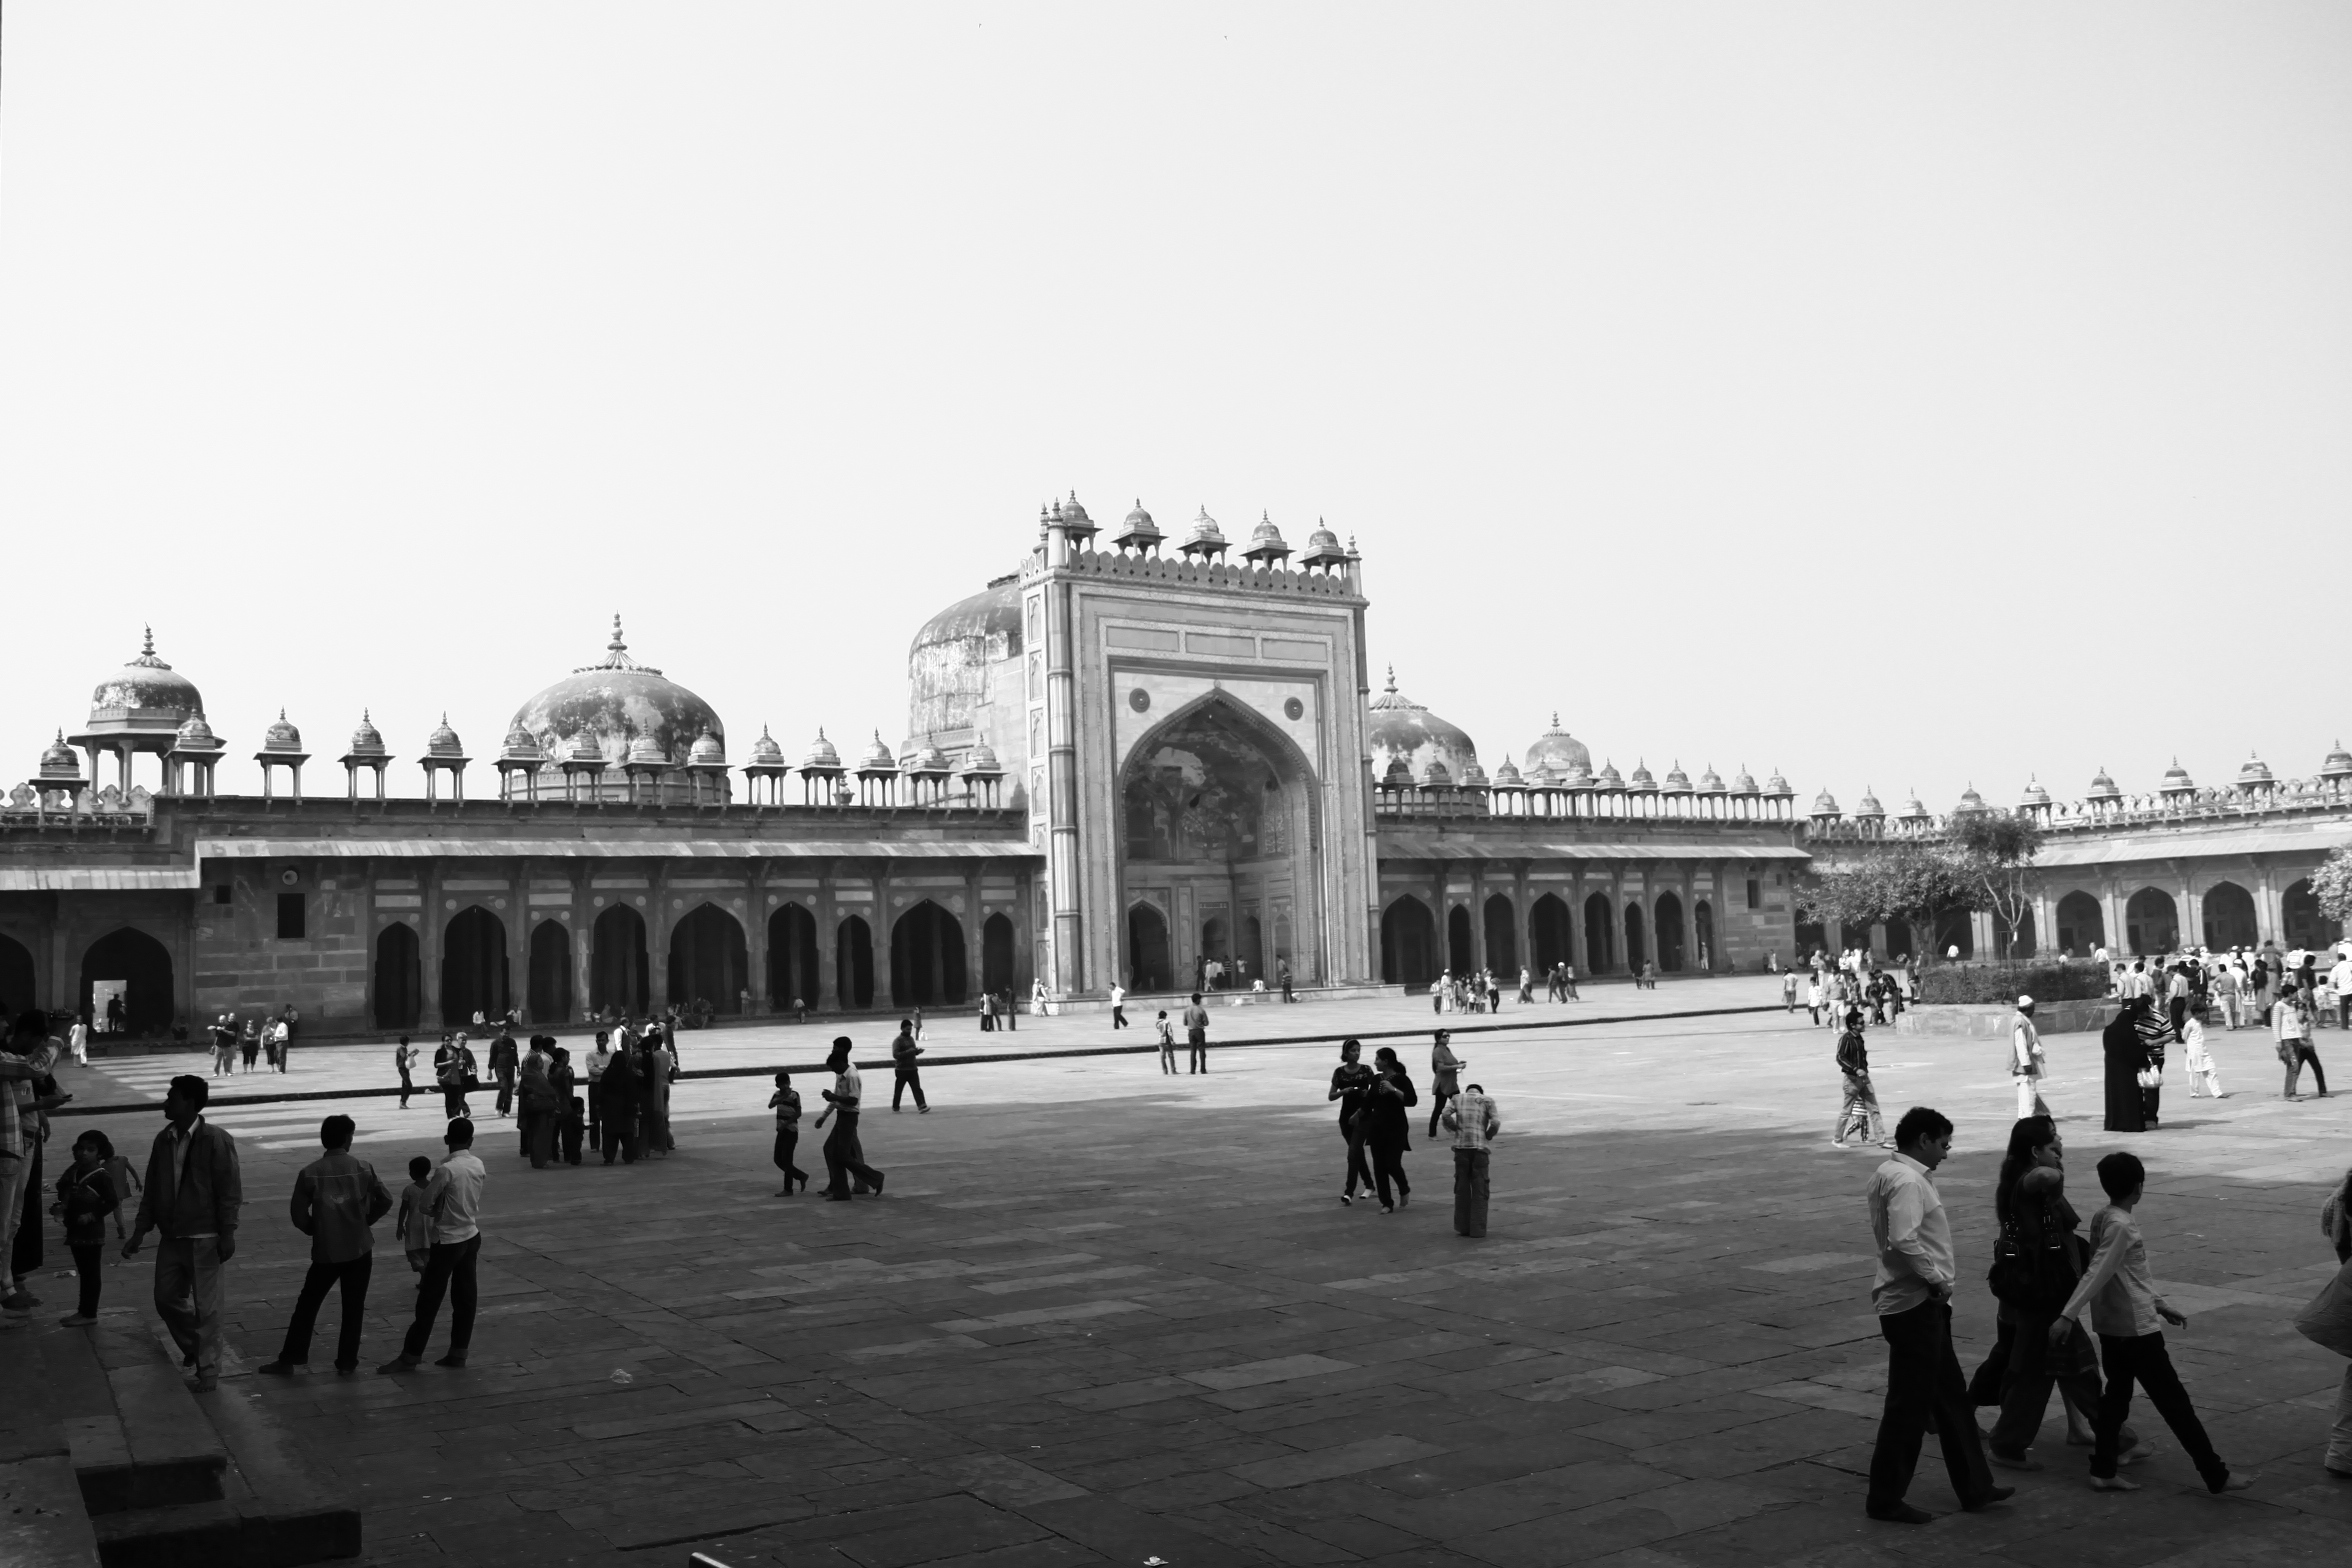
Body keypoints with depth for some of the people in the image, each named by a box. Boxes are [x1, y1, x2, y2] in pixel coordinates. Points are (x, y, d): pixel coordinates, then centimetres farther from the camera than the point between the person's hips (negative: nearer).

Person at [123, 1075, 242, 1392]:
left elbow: (229, 1191, -14)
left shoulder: (216, 1140, -16)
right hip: (171, 1236, 6)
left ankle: (208, 1372, 13)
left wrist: (228, 1234, -16)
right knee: (166, 1299, 15)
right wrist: (139, 1233, 8)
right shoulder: (163, 1140, 3)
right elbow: (151, 1190, 10)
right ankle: (193, 1348, 40)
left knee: (206, 1307, 1)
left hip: (203, 1238, -6)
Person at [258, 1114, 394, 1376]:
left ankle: (289, 1360, 16)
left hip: (326, 1252, 0)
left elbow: (298, 1214, -6)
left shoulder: (310, 1173, -8)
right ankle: (347, 1362, 13)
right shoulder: (363, 1168, -7)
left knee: (307, 1304, 13)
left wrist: (316, 1230, 12)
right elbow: (385, 1200, -3)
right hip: (359, 1249, 0)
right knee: (353, 1307, 10)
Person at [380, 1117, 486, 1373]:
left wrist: (438, 1212, 6)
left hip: (448, 1241, -7)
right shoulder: (478, 1164, 0)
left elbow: (425, 1205, -12)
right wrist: (446, 1210, 1)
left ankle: (410, 1356, 8)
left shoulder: (446, 1169, -20)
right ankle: (458, 1353, 16)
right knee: (464, 1297, 11)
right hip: (472, 1237, 7)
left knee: (429, 1300, 1)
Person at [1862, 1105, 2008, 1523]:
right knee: (1909, 1404, -1)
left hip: (1923, 1304, 10)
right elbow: (1904, 1241, -31)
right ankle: (1885, 1499, 8)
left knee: (1951, 1398, 18)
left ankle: (1974, 1488, 29)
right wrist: (1936, 1278, -18)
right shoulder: (1907, 1181, -20)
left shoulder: (1890, 1173, 12)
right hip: (1914, 1304, -10)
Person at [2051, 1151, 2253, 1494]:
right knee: (2174, 1401, 0)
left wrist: (2161, 1305, 23)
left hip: (2110, 1326, 9)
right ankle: (2216, 1476, 9)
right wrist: (2068, 1316, -29)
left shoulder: (2102, 1218, 8)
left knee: (2116, 1395, 13)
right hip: (2136, 1328, -9)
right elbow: (2096, 1274, -25)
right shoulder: (2122, 1226, -20)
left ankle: (2103, 1471, 14)